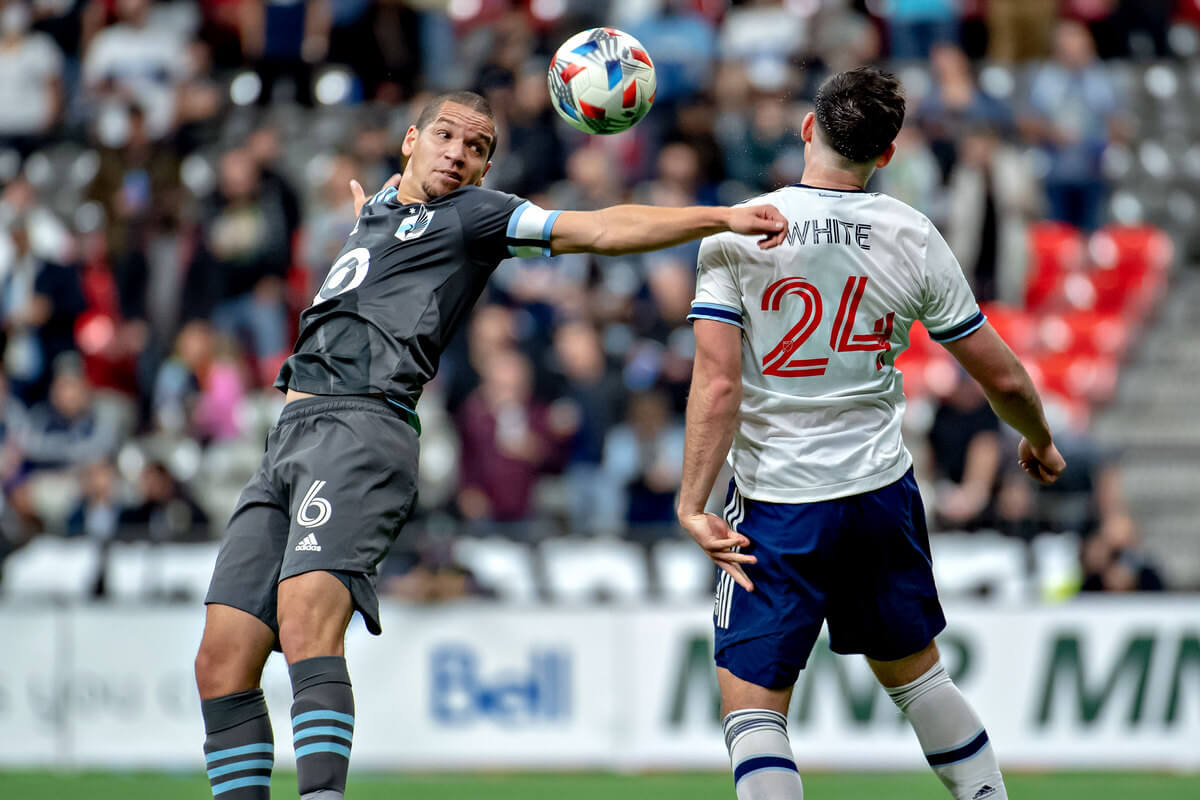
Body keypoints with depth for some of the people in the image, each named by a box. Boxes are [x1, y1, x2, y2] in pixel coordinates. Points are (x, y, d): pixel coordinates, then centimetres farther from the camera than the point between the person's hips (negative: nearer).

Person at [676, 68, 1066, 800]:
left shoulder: (737, 235, -10)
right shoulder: (913, 239, -3)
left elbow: (718, 385, -18)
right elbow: (1003, 377, 3)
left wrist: (693, 504, -15)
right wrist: (1040, 444, 23)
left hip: (778, 506, -3)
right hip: (884, 493, 3)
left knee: (753, 707, -1)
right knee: (916, 673, 22)